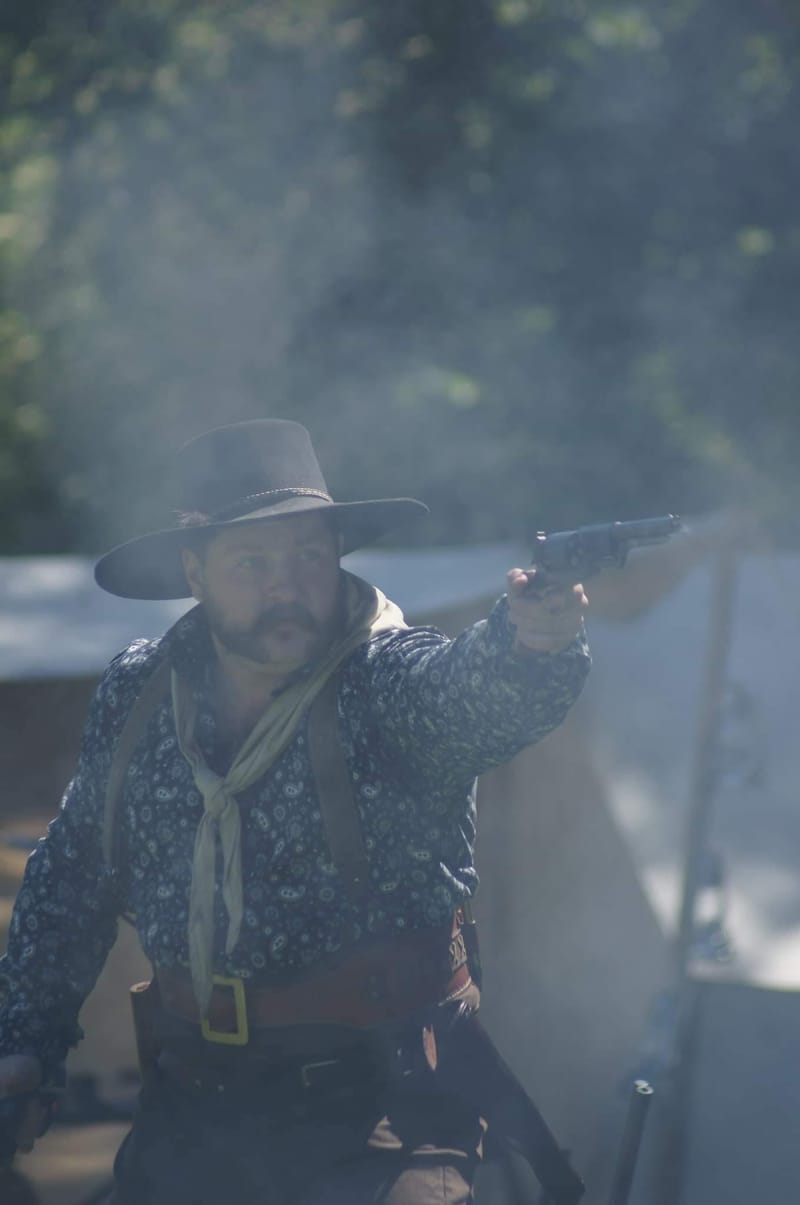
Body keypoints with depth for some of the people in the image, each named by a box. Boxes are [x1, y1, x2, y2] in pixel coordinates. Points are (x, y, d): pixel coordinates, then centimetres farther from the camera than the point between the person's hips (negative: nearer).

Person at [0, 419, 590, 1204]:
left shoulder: (389, 681, -11)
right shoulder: (135, 695, 3)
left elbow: (481, 694, -34)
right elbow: (70, 875, 16)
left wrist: (532, 643, -55)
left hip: (380, 1108, -4)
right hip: (188, 1116, 5)